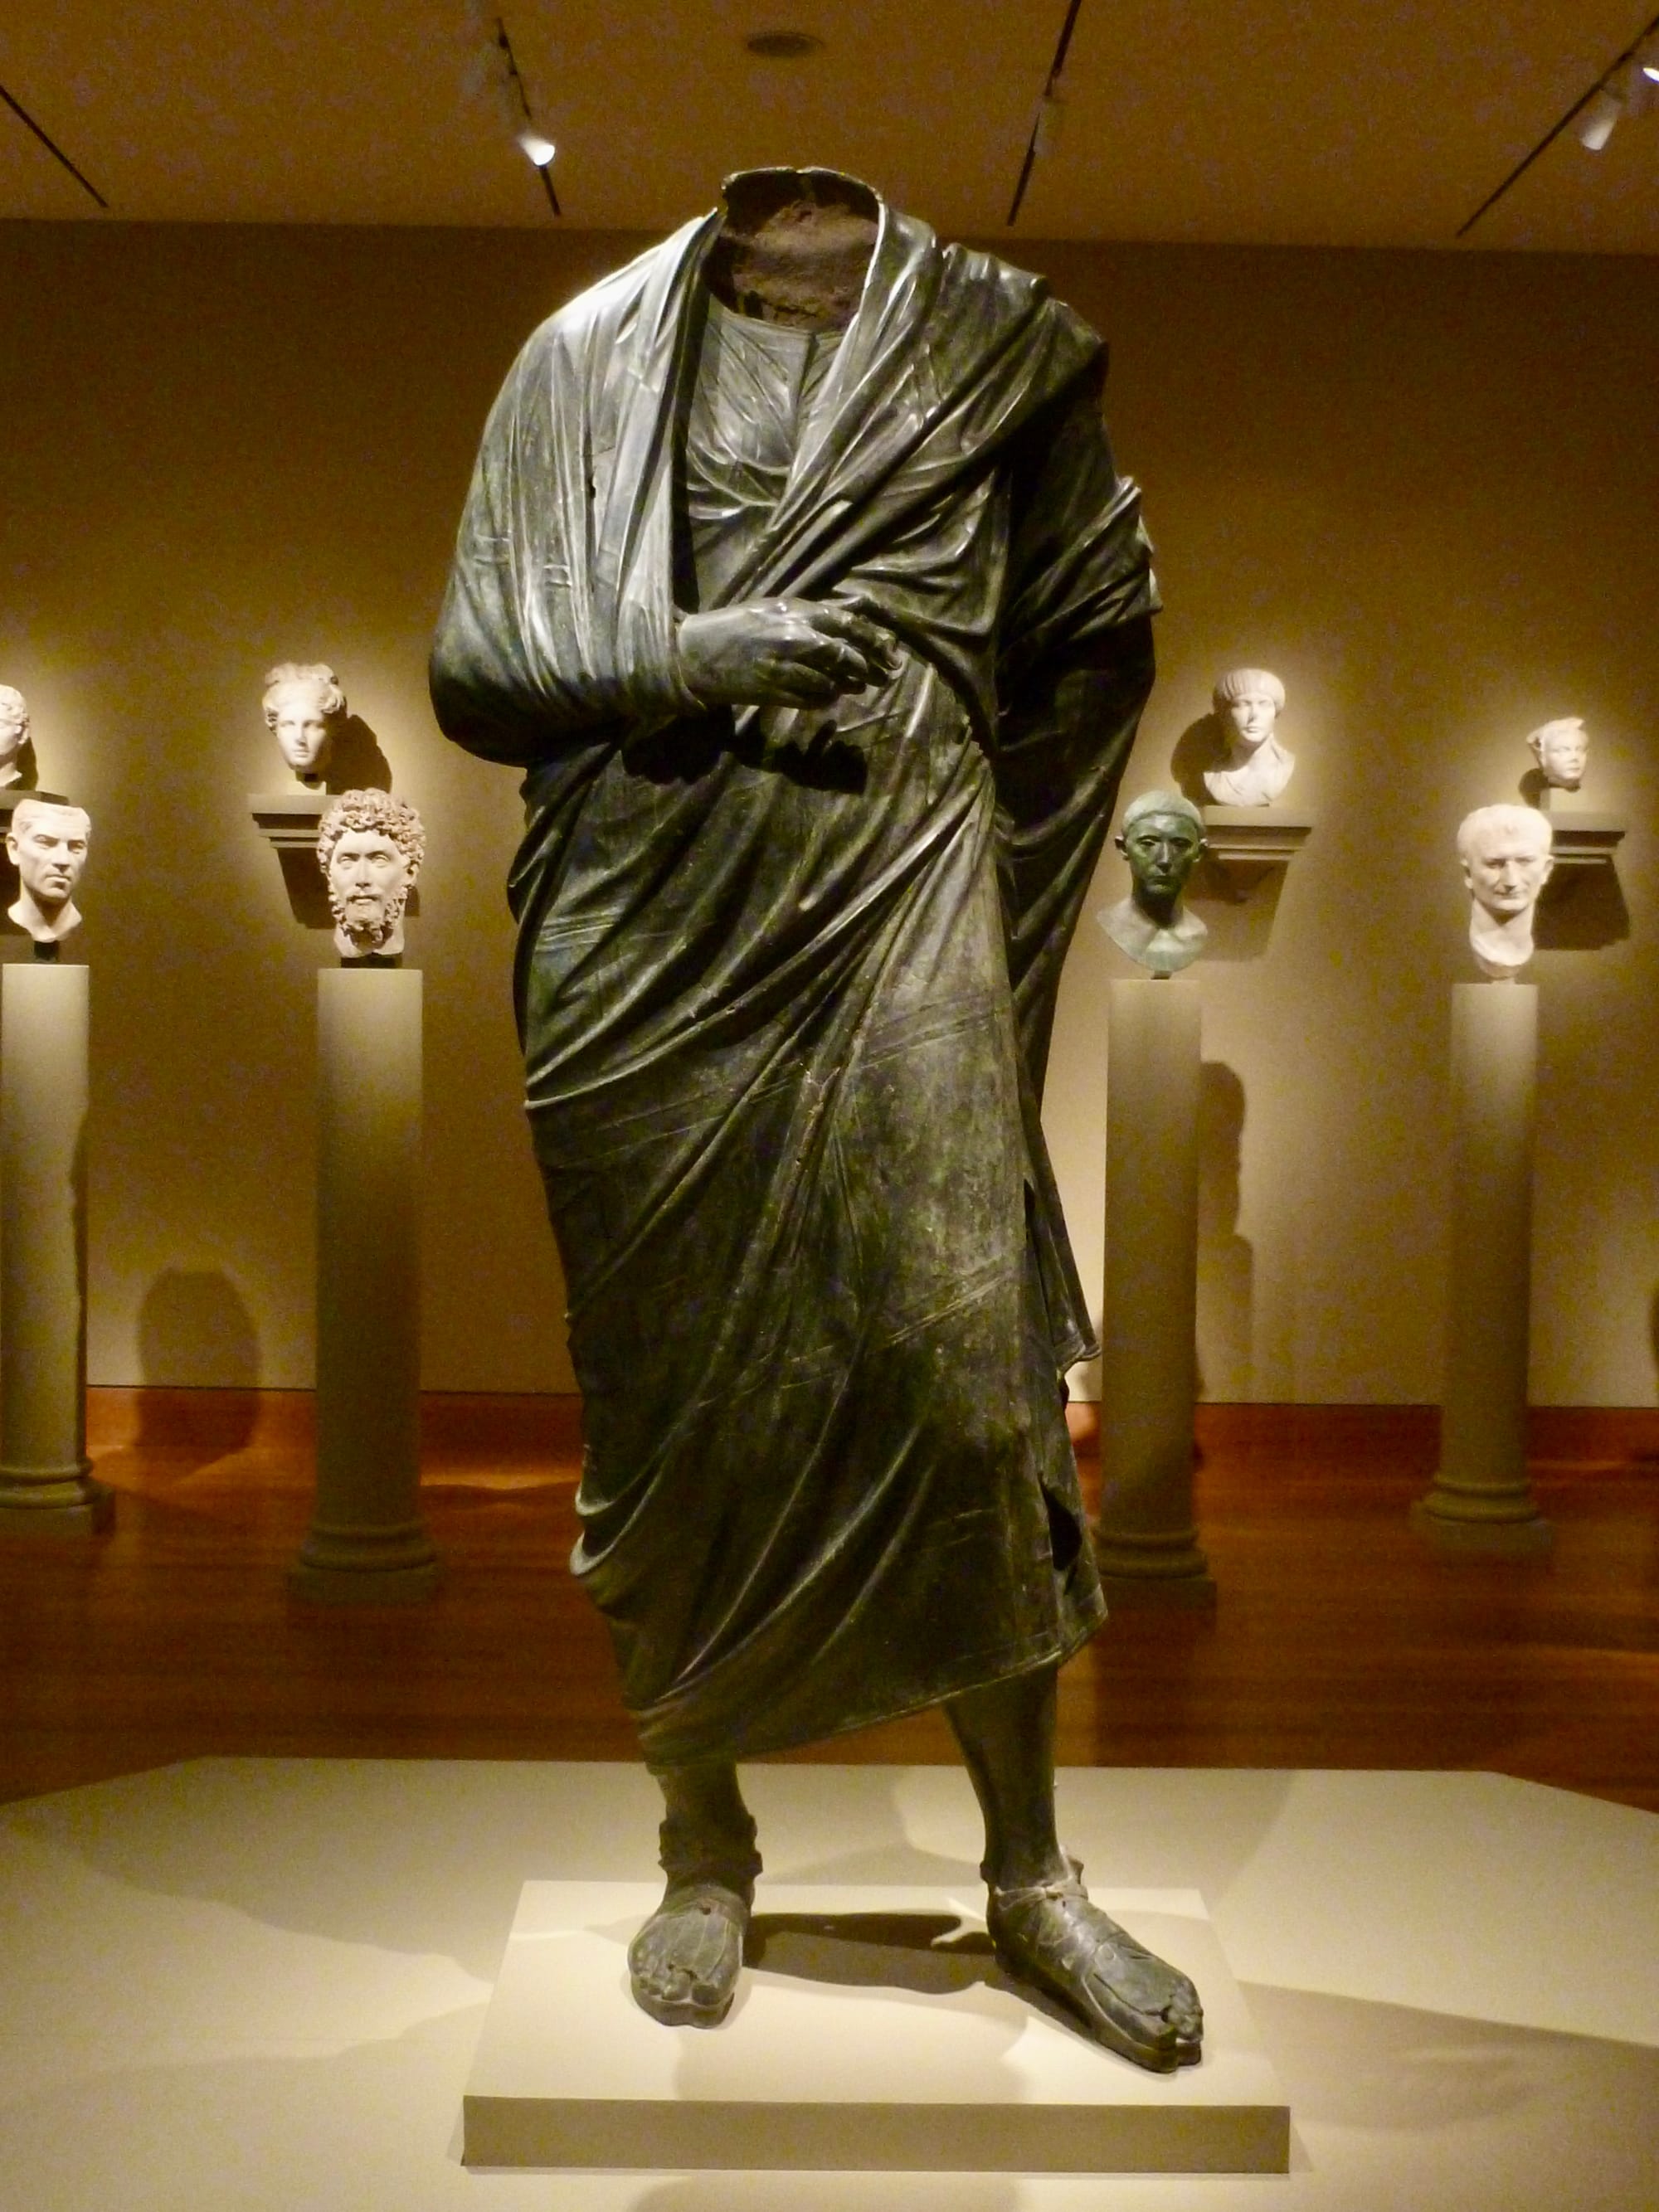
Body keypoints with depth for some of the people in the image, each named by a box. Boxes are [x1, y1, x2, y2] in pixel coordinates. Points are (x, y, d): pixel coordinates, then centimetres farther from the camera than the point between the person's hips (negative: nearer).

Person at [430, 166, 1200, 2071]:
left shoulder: (997, 338, 9)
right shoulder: (588, 351, 8)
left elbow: (1100, 636, 17)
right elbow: (471, 664, 5)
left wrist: (973, 827, 11)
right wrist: (674, 659, -11)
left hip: (903, 926, 0)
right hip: (655, 951, 1)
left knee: (963, 1375, -5)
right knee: (677, 1395, 5)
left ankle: (1029, 1872, 11)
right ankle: (704, 1841, 23)